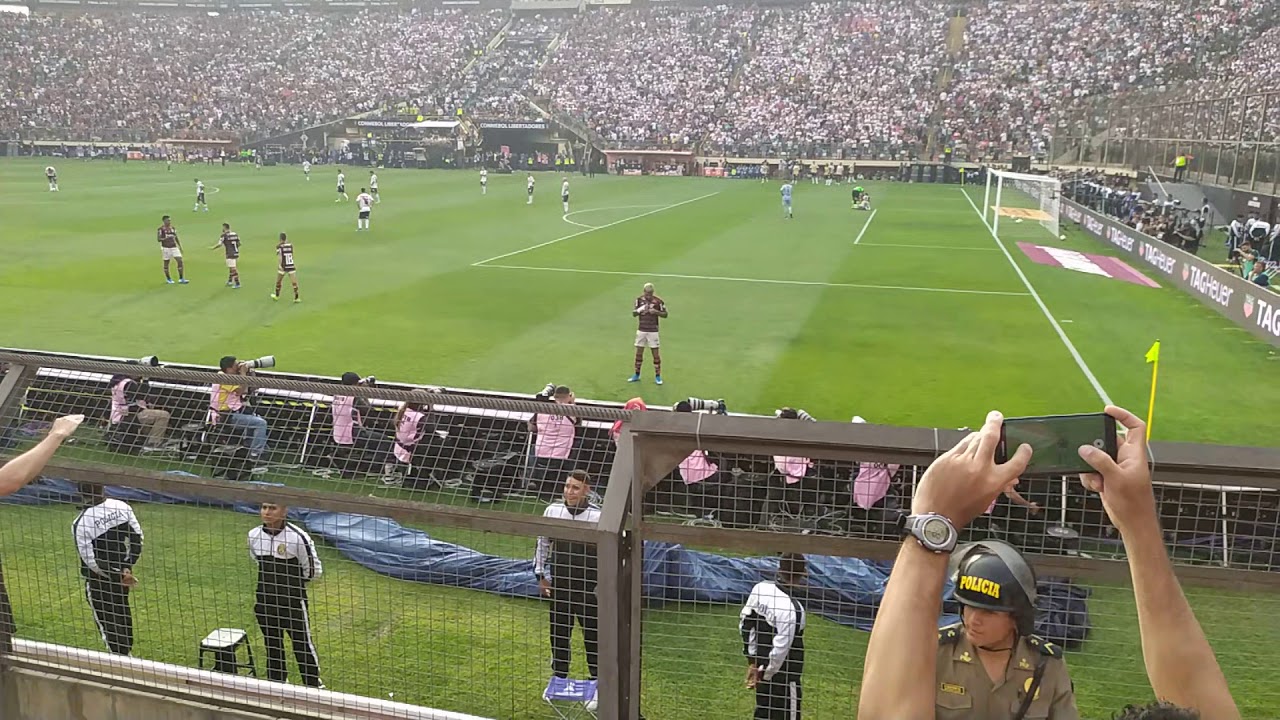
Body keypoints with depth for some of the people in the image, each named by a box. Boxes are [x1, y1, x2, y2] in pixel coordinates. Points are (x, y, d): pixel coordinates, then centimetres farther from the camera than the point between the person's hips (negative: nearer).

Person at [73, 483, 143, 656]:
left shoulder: (81, 523, -22)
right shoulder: (121, 506, -9)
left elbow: (90, 561, -19)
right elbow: (137, 537, -4)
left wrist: (119, 577, -11)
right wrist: (127, 567, 0)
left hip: (98, 579, -6)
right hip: (123, 569, 6)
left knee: (107, 621, 8)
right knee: (122, 612, 25)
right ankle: (126, 650, 42)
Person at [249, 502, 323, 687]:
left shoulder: (297, 537, -22)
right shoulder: (254, 535, -6)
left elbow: (313, 569, -10)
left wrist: (293, 583, 3)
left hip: (293, 602, -5)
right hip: (265, 601, 5)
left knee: (302, 644, 9)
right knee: (272, 644, 20)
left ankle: (313, 683, 26)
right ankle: (276, 681, 38)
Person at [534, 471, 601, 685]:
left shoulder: (597, 517, -13)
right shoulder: (552, 511, -4)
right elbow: (542, 543, 9)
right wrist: (541, 575, 9)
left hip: (588, 586, -3)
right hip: (559, 584, 3)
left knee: (592, 633, 5)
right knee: (559, 631, 14)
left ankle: (597, 678, 20)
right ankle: (559, 676, 31)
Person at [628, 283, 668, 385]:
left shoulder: (658, 301, -9)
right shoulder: (639, 299, 0)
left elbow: (665, 314, -2)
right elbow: (634, 313, 3)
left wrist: (656, 311, -20)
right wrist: (639, 310, -19)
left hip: (653, 331, -3)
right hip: (641, 330, 3)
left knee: (655, 353, -1)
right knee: (639, 352, 8)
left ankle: (658, 376, 9)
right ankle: (636, 375, 21)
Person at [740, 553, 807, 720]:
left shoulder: (760, 588, -6)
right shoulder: (791, 608, -29)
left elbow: (745, 622, 4)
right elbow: (781, 648, -24)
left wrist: (752, 659, 11)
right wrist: (767, 674, -8)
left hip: (762, 666, 7)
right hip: (782, 674, -7)